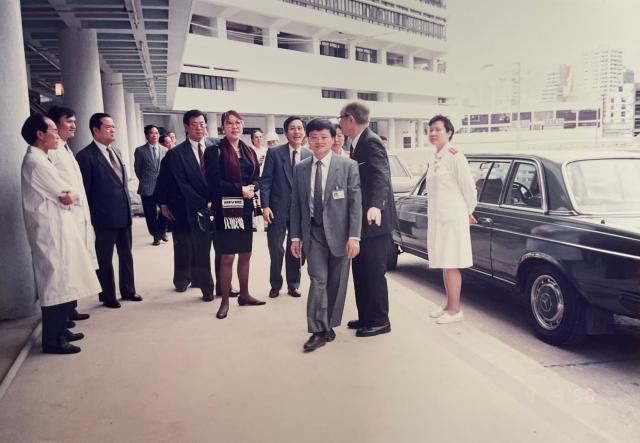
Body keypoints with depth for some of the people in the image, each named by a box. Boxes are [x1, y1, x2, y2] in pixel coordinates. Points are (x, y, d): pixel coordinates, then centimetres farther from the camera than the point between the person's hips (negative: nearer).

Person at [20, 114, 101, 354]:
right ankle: (52, 339, 4)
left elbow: (60, 195, 14)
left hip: (55, 228, 10)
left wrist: (67, 195, -4)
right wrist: (74, 195, 4)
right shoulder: (36, 162, -16)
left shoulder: (38, 159, 16)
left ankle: (59, 330, 24)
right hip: (50, 230, -10)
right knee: (54, 283, -4)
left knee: (59, 281, 14)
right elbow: (67, 197, -14)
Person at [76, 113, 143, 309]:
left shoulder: (116, 151, 11)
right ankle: (107, 296, 21)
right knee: (105, 259, 8)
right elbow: (85, 190, -10)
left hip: (124, 213, 7)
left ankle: (128, 290, 31)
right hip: (104, 217, -7)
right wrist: (91, 217, -9)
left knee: (126, 255, 16)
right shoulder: (86, 156, -12)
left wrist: (128, 205, 13)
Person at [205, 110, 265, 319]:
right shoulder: (214, 151, -6)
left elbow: (257, 178, 12)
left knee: (245, 255, 14)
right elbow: (214, 181, -14)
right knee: (227, 257, -1)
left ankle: (244, 294, 28)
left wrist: (252, 189, -9)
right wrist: (240, 190, -16)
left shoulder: (249, 152, 12)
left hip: (246, 209, 6)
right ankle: (225, 301, 11)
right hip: (226, 209, -6)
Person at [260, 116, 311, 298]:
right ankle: (275, 285, 23)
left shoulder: (310, 155, 2)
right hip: (278, 208, -2)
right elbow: (265, 181, -4)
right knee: (275, 249, 4)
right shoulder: (274, 153, -3)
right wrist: (265, 206, -12)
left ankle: (293, 285, 27)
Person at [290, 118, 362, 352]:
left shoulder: (348, 166, -3)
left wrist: (354, 236, -11)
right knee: (318, 280, -6)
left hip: (338, 232, -1)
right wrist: (295, 236, 6)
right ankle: (319, 330, 2)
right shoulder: (300, 168, 6)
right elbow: (296, 204, 9)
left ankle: (328, 325, 24)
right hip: (313, 232, 1)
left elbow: (355, 203, -6)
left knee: (336, 283, 8)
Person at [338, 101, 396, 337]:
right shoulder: (358, 143, 14)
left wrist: (375, 206, -44)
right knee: (361, 271, 15)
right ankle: (366, 317, 26)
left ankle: (379, 321, 12)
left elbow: (380, 176, -30)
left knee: (373, 272, 0)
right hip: (362, 220, 10)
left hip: (374, 220, -10)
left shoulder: (371, 142, -16)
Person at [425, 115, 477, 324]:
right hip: (436, 217, 8)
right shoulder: (433, 159, 12)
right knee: (444, 264, 14)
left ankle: (455, 310, 6)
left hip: (452, 218, -8)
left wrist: (469, 212, 2)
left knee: (451, 265, -4)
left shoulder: (454, 156, -12)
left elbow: (468, 186, -10)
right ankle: (449, 305, 25)